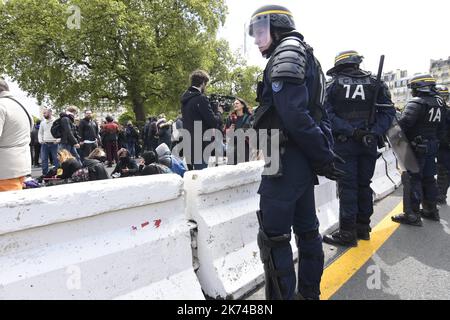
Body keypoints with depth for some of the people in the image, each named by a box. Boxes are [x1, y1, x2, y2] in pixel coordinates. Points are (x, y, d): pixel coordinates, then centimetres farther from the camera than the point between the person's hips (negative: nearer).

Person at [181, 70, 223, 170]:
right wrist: (219, 112, 4)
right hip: (200, 146, -8)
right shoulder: (201, 98, -15)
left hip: (188, 145, 9)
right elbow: (214, 122, -15)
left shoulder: (185, 98, 11)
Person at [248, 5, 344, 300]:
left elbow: (293, 113, -21)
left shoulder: (287, 51, -7)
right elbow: (318, 112, 18)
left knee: (273, 238, -4)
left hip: (287, 159, -10)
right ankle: (309, 292, 29)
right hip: (304, 161, 10)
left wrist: (323, 156, -15)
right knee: (307, 230, 16)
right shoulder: (307, 56, 23)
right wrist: (325, 154, 12)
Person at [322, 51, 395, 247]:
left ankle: (347, 232, 3)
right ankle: (363, 227, 22)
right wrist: (374, 133, -7)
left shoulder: (334, 85, 1)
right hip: (369, 143, 3)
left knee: (347, 186, -1)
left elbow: (327, 114, -12)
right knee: (364, 184, 13)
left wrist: (349, 130, -14)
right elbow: (388, 111, -1)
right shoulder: (374, 83, 8)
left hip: (344, 143, -3)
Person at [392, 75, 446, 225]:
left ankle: (412, 214, -2)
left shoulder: (417, 103, -17)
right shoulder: (440, 102, 10)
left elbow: (405, 122, -31)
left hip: (416, 147, -8)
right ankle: (431, 210, 28)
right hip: (432, 146, 8)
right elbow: (442, 127, 17)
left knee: (411, 179, -4)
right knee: (428, 178, 18)